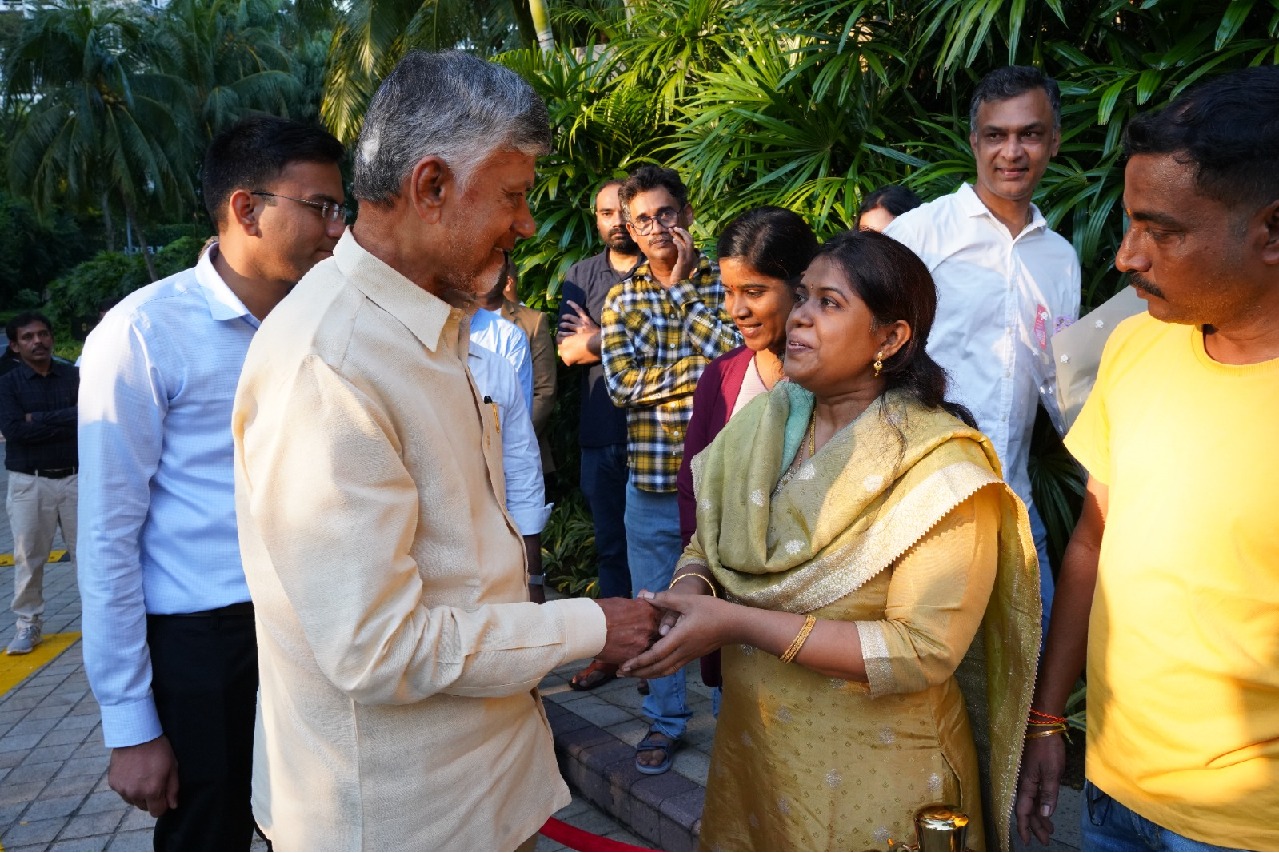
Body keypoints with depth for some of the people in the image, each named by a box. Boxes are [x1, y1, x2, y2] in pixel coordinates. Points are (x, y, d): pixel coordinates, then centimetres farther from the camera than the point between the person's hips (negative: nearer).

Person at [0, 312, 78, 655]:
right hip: (28, 483, 0)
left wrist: (39, 421, -13)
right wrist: (66, 417, -12)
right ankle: (29, 624, 18)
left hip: (75, 478, 1)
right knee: (28, 557, 6)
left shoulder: (75, 376, 4)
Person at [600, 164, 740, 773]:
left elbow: (740, 355, -18)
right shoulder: (622, 299, 6)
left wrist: (682, 290, -11)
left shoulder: (724, 282, -1)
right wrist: (706, 363, -14)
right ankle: (665, 721, 32)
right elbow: (621, 383, -8)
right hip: (651, 480, 3)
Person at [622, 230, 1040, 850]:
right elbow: (706, 545, 5)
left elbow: (923, 651, -24)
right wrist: (688, 595, -20)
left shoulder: (940, 466, -19)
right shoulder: (763, 423, -2)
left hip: (874, 772, -5)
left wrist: (735, 622, -28)